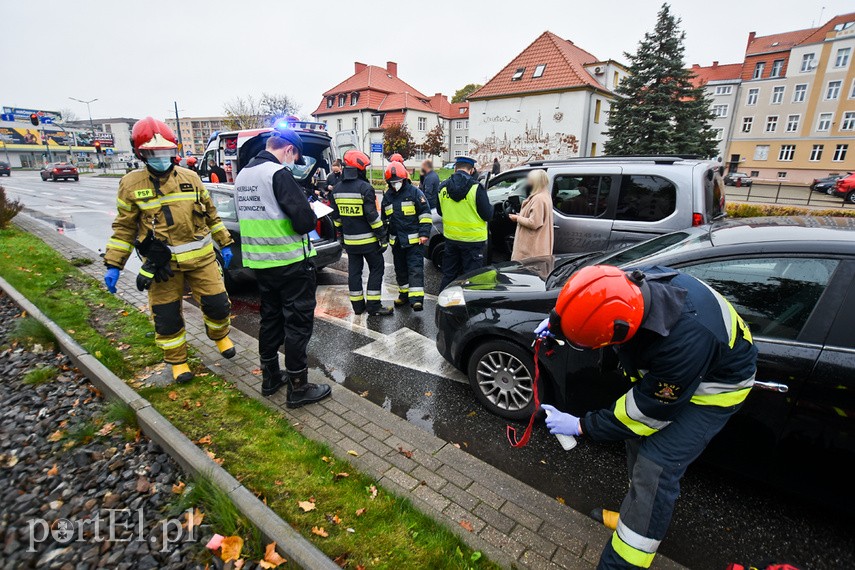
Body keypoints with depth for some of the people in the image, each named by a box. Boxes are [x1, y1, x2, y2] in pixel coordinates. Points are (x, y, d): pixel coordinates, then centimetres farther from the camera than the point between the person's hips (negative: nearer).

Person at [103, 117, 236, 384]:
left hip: (200, 257, 1)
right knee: (166, 317, 7)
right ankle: (177, 361, 28)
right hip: (162, 263, -1)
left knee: (217, 303, 5)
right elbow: (124, 227, 3)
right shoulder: (131, 184, -1)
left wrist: (225, 243, 11)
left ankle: (220, 336, 36)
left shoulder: (190, 178, 3)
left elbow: (210, 213, 12)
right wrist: (113, 265, 0)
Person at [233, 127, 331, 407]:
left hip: (259, 262, 9)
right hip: (290, 263, -8)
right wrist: (311, 214, 1)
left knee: (271, 317, 18)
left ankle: (270, 377, 30)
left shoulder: (242, 174, 12)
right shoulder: (279, 174, -16)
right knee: (298, 321, 1)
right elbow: (305, 221, -23)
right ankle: (297, 388, 9)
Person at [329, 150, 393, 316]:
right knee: (376, 269, 4)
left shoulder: (337, 189, 7)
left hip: (349, 240, 6)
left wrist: (341, 235, 22)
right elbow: (372, 216, -17)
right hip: (367, 239, -6)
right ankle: (373, 306, 4)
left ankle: (357, 304, 19)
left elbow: (336, 216, 13)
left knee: (354, 270, 12)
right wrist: (383, 236, -11)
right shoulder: (365, 188, -14)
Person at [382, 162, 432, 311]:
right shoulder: (387, 197, 11)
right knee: (400, 269, 15)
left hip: (414, 240, -6)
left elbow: (425, 213, -6)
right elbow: (385, 218, 21)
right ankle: (404, 294, 29)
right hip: (396, 241, 6)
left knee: (415, 269, -8)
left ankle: (416, 299, -10)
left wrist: (424, 233, -12)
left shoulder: (415, 192, -6)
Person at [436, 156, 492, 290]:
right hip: (473, 239, -4)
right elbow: (488, 215, -12)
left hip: (450, 238, 5)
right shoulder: (476, 187, -16)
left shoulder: (444, 187, -1)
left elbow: (440, 211, 12)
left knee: (448, 275, 17)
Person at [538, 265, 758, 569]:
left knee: (655, 467, -12)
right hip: (666, 372, 7)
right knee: (638, 439, 14)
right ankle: (637, 516, 35)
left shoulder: (682, 343, -43)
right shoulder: (629, 284, -26)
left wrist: (581, 426, -18)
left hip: (714, 382, -7)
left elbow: (648, 411, -26)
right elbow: (589, 305, 1)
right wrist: (559, 320, -13)